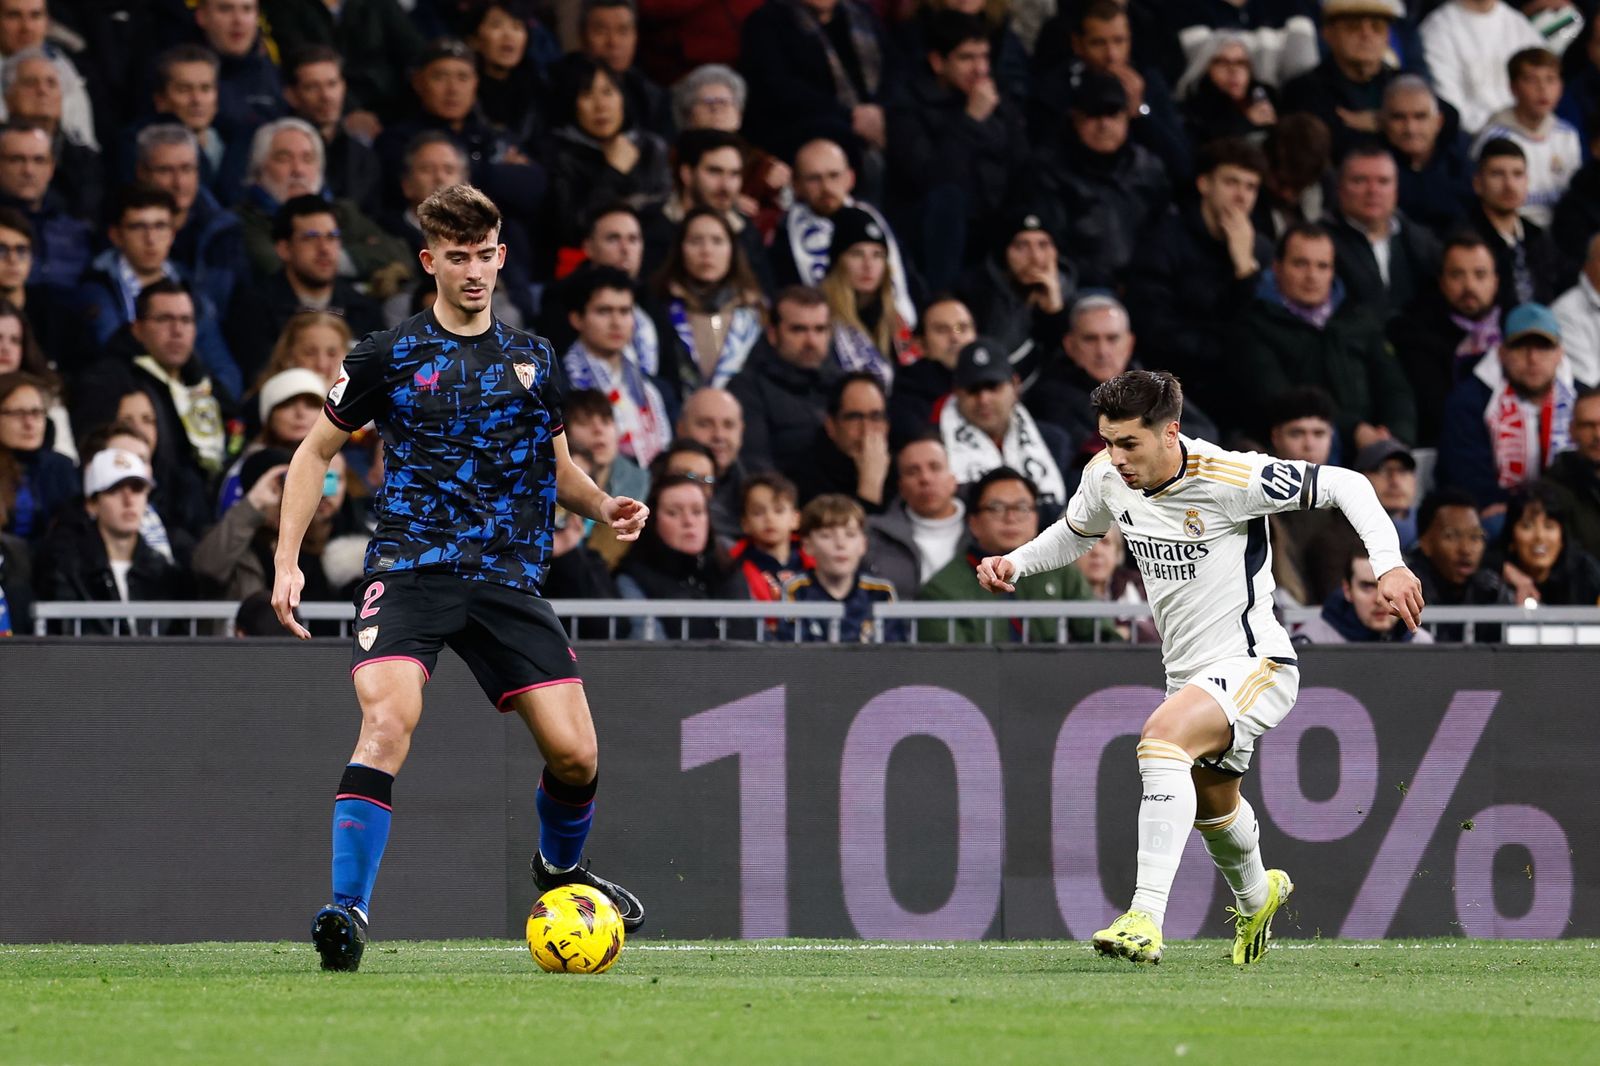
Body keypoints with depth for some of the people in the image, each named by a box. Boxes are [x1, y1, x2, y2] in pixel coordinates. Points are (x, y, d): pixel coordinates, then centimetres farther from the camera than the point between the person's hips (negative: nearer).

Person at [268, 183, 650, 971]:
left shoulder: (531, 360, 14)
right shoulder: (388, 356, 5)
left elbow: (554, 465, 27)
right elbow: (315, 451, 12)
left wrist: (603, 505, 4)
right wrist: (287, 561, 2)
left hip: (508, 579, 3)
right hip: (410, 571, -3)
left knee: (573, 752, -3)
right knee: (388, 721, -27)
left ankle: (560, 868, 30)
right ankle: (345, 911, -26)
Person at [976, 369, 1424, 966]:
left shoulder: (1229, 478, -24)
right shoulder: (1106, 477, -5)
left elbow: (1344, 486, -16)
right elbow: (1074, 533, 19)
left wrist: (1388, 565, -28)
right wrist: (1013, 563, 1)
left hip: (1255, 663, -8)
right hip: (1188, 671, 8)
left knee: (1163, 735, -35)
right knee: (1212, 805, 28)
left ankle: (1146, 921, -41)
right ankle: (1257, 895, 62)